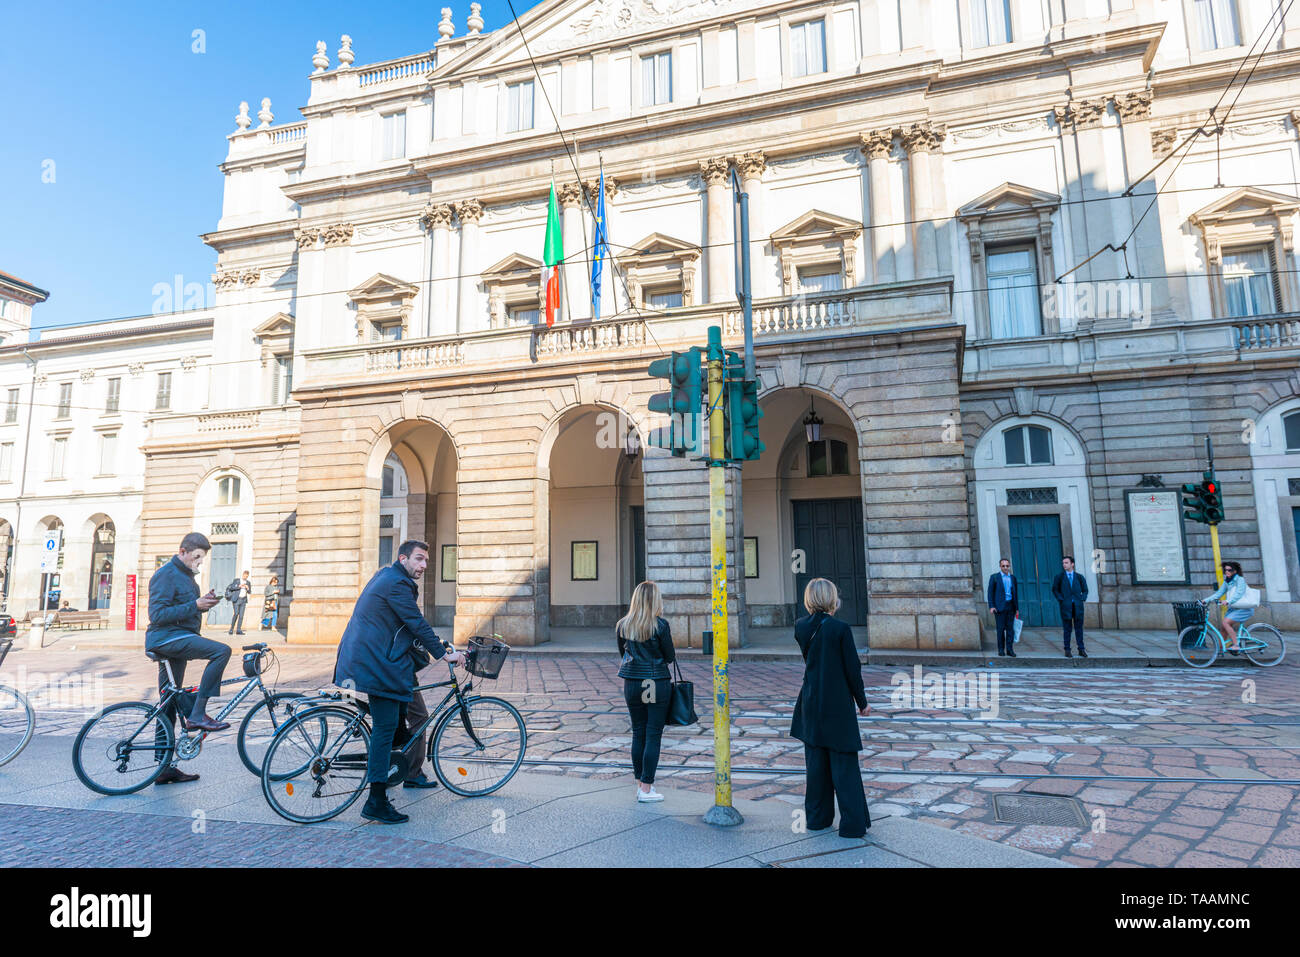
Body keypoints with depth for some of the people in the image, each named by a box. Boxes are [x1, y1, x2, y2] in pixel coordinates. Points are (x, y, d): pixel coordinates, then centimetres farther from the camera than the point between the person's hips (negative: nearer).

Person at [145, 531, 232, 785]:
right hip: (166, 638, -10)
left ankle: (164, 768, 19)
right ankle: (197, 715, -20)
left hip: (177, 640, 10)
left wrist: (204, 602, 5)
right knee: (222, 651, -26)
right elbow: (158, 615, -20)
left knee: (169, 705, 12)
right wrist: (195, 605, -22)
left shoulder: (185, 574, 18)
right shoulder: (166, 574, -13)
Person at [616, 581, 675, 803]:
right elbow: (670, 656, -4)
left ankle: (640, 784, 22)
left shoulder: (622, 625, 2)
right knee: (653, 735, 3)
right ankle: (646, 789, 7)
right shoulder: (660, 625, -11)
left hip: (631, 684, 4)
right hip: (657, 684, -4)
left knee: (638, 734, 14)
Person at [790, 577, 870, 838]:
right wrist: (862, 701, 3)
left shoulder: (800, 627, -3)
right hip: (838, 705, -4)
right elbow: (853, 669, -10)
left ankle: (817, 817, 24)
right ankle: (853, 823, 12)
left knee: (816, 763, 14)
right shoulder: (840, 629, -15)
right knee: (844, 763, 5)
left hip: (811, 704, 4)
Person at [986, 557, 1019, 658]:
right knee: (1000, 628, -1)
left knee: (1010, 628, 1)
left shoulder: (1013, 578, 12)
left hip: (1010, 606, 3)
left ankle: (1010, 649, 7)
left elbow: (1015, 593, 15)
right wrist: (991, 606, -8)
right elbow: (990, 592, 0)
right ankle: (1001, 649, 7)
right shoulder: (994, 577, 1)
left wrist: (1017, 608, 11)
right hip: (999, 606, -3)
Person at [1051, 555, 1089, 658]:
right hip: (1066, 606, -1)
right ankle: (1067, 650, 5)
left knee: (1079, 628, 4)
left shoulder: (1079, 577, 9)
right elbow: (1055, 590, 7)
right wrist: (1061, 600, -4)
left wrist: (1083, 599, 0)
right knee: (1067, 628, 0)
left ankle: (1081, 650, 10)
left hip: (1077, 605, 2)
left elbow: (1085, 590, 16)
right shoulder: (1059, 576, 5)